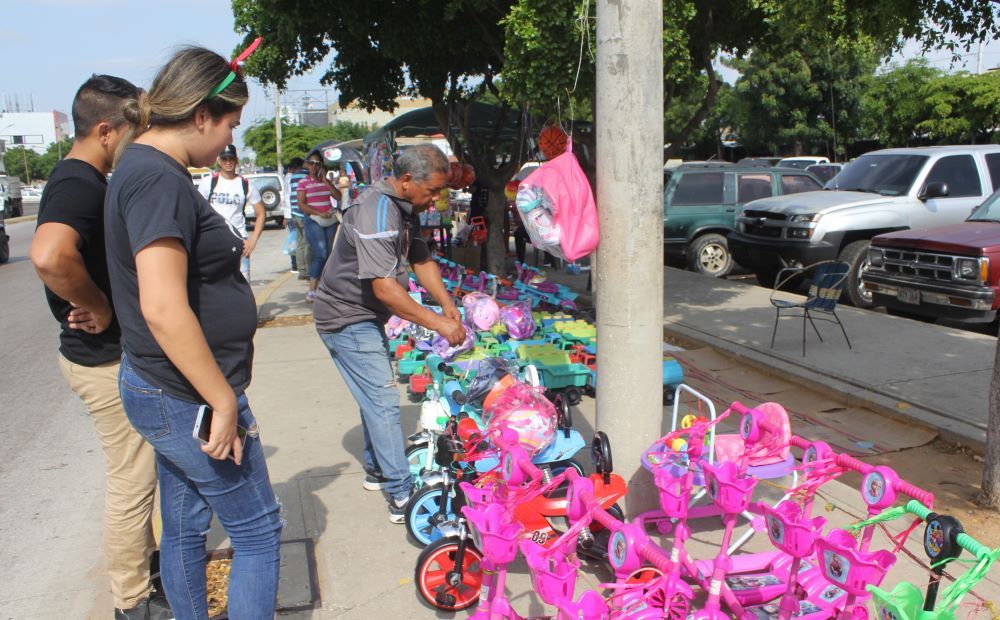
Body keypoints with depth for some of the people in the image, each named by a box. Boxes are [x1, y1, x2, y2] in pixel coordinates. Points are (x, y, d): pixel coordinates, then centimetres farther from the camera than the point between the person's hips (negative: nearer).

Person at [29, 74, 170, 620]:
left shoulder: (83, 180, 8)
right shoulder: (80, 185, -24)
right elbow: (49, 256, -44)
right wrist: (99, 307, -27)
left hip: (111, 353, 10)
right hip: (106, 359, -10)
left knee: (135, 472, 25)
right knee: (131, 479, 4)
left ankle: (143, 551, 45)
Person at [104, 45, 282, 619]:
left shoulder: (148, 168, 11)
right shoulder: (159, 180, -21)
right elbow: (162, 307, -28)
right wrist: (224, 401, -23)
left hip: (171, 394, 10)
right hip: (190, 398, -10)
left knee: (185, 528, 21)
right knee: (258, 530, 4)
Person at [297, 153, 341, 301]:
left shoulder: (327, 181, 14)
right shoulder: (303, 182, 0)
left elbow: (338, 197, 1)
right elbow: (301, 205, -7)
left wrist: (326, 181, -4)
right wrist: (319, 213, -15)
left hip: (330, 221, 6)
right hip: (313, 222, -6)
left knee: (328, 254, 5)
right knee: (321, 254, -16)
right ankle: (311, 292, -14)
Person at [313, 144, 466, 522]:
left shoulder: (405, 208, 5)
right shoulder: (376, 212, -28)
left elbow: (421, 260, 9)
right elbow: (384, 288, -33)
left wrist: (447, 303, -4)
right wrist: (438, 323, -30)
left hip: (368, 317, 10)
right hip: (347, 319, -10)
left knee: (377, 395, 19)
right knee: (382, 400, -10)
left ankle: (376, 469, 35)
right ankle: (402, 496, -3)